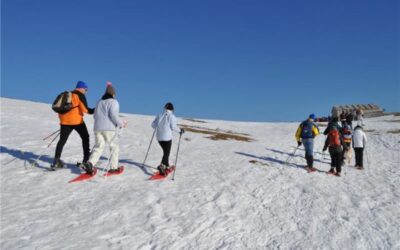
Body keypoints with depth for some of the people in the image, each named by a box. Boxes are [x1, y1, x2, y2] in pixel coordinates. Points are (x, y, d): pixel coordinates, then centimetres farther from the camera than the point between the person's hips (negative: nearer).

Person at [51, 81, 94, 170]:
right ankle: (86, 159, 6)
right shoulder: (80, 95, -2)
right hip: (76, 121, -6)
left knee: (62, 140, 10)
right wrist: (95, 110, -1)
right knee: (85, 137, 9)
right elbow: (85, 109, -12)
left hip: (65, 121, 6)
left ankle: (56, 160, 3)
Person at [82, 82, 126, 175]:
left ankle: (90, 163, -16)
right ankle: (113, 167, 4)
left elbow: (95, 115, 18)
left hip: (97, 128, 6)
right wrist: (121, 124, -3)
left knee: (98, 147, 6)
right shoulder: (114, 102, -2)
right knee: (114, 147, 7)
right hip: (109, 128, -5)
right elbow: (113, 115, -14)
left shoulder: (99, 102, 18)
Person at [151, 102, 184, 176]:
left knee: (165, 151, 23)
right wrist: (180, 130, 3)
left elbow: (153, 124, 7)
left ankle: (167, 166, 32)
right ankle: (161, 165, -25)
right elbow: (173, 126, -14)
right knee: (166, 153, -3)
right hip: (167, 137, -6)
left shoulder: (160, 115, 7)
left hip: (159, 137, 6)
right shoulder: (171, 116, -7)